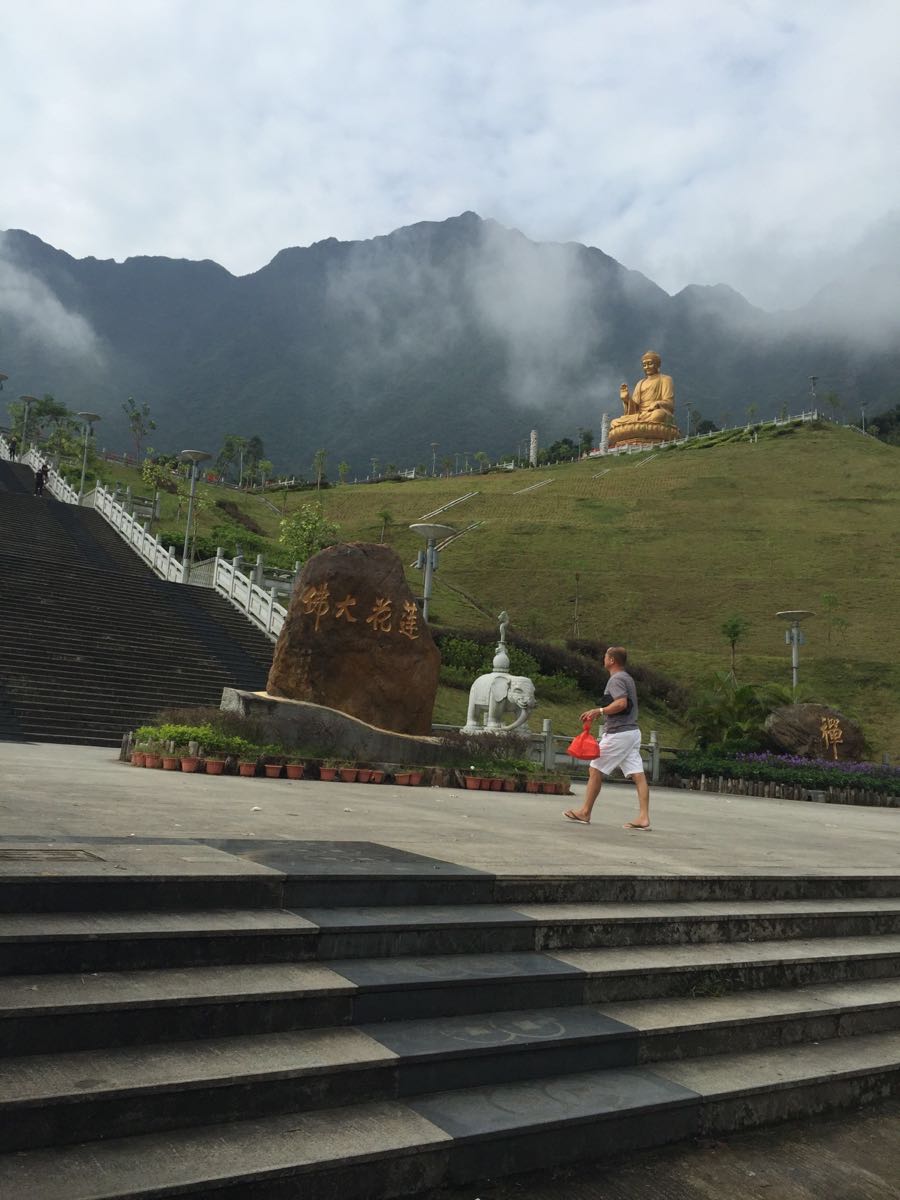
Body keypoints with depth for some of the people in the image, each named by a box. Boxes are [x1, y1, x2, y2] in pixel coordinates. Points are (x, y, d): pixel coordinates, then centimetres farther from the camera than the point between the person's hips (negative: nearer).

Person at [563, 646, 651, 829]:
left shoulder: (616, 679, -10)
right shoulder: (628, 678, 19)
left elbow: (621, 703, -25)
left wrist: (599, 711, -17)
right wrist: (600, 713, 19)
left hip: (618, 733, -9)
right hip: (633, 731, 9)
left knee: (595, 770, 1)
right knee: (638, 775, 0)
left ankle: (585, 812, 8)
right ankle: (643, 817, -5)